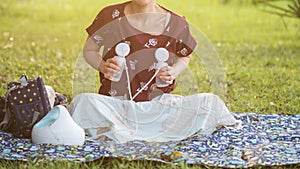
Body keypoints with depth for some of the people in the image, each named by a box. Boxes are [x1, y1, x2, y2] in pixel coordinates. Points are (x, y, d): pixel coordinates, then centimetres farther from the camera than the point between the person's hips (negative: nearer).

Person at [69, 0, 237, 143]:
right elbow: (89, 50, 8)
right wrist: (103, 66, -13)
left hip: (158, 104, 2)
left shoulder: (176, 24, -2)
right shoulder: (110, 16, -5)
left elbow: (185, 57, 16)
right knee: (83, 102, -32)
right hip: (116, 103, -2)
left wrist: (173, 72, -6)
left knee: (210, 102, -19)